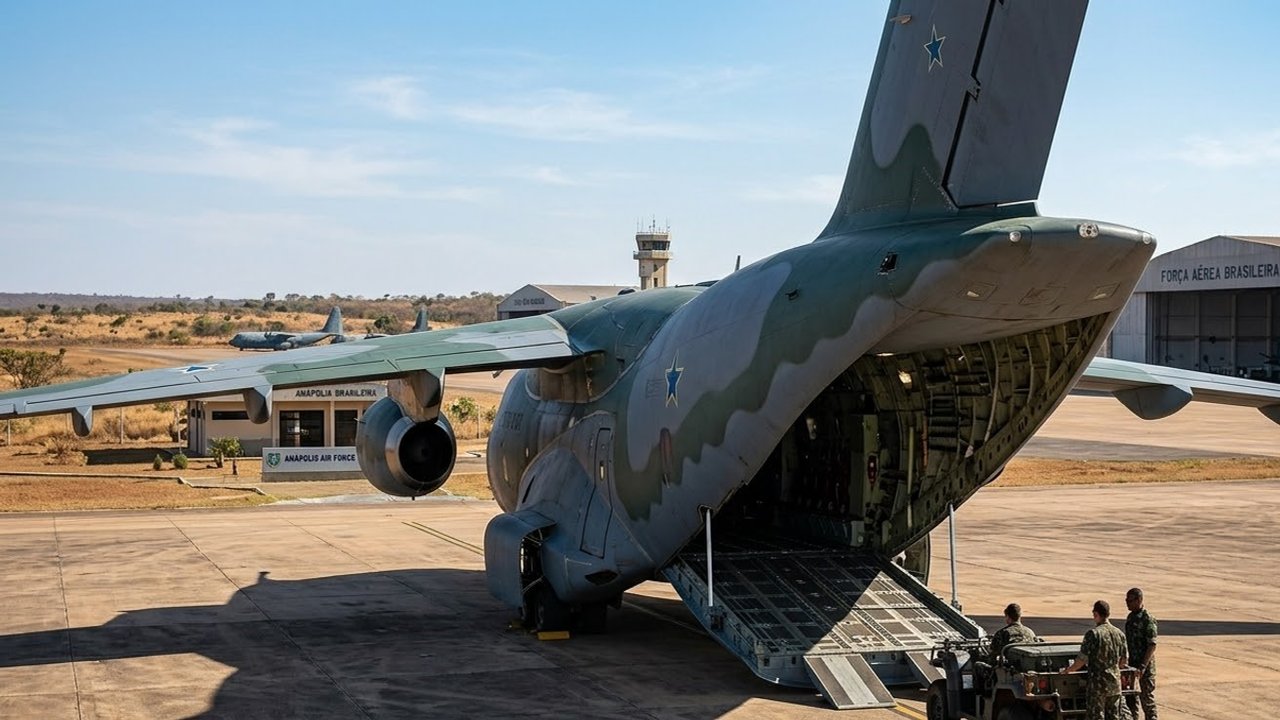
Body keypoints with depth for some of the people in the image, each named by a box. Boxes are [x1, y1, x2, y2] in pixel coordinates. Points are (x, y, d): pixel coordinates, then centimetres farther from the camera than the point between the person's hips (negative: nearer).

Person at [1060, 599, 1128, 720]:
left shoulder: (1093, 634, -15)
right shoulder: (1119, 634, 4)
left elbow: (1082, 660, -14)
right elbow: (1124, 661, 12)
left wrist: (1067, 670, 1)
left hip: (1097, 684, -6)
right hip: (1115, 683, 6)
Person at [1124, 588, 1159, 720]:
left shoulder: (1148, 619, -16)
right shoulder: (1130, 617, 9)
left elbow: (1152, 645, -19)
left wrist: (1143, 666, -23)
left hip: (1146, 665, -8)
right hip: (1132, 663, 8)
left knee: (1147, 696, 1)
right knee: (1130, 698, 13)